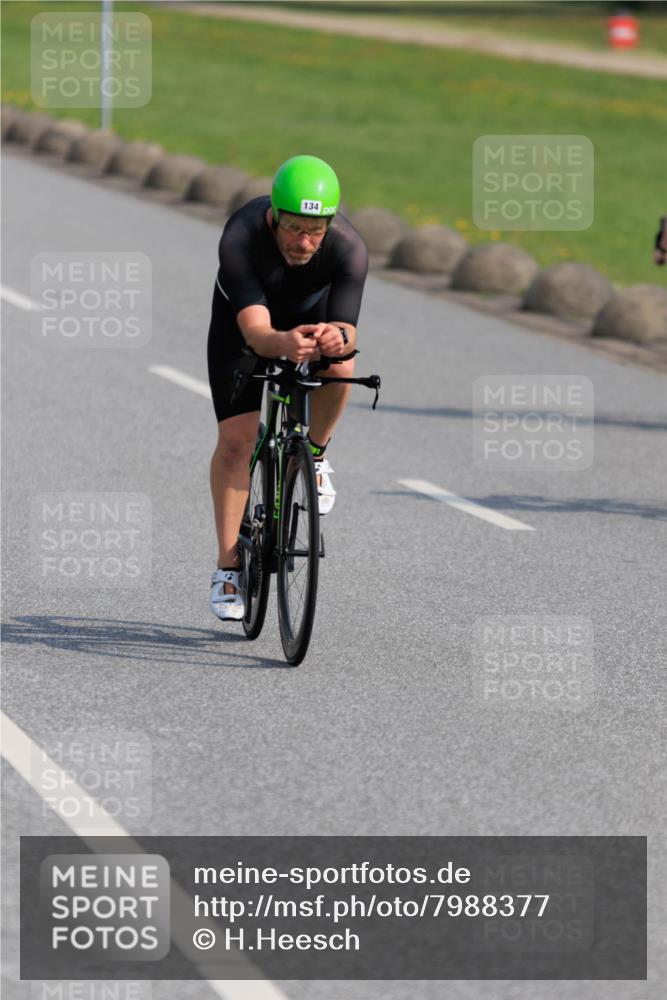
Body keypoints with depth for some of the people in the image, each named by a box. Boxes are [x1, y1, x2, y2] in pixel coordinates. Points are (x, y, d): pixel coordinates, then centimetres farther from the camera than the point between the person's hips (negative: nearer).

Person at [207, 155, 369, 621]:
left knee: (339, 365, -33)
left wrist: (338, 337, -63)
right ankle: (229, 565, 0)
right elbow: (254, 331, -47)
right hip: (244, 315, -1)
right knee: (237, 437, -11)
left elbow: (347, 329, -38)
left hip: (311, 310, 1)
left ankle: (314, 454, -3)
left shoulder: (349, 247, -35)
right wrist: (283, 344, -70)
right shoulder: (241, 238, -39)